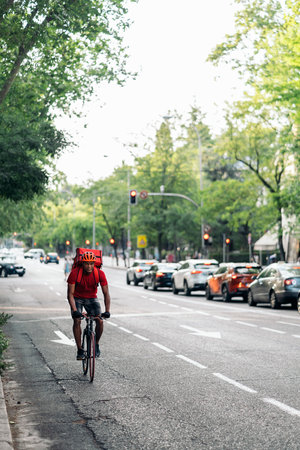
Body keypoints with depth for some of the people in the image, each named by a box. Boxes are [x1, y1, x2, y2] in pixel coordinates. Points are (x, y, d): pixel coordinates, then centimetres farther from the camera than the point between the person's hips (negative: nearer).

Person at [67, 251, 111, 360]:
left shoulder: (100, 274, -22)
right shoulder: (75, 273, -26)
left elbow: (106, 293, -20)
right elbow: (70, 294, -24)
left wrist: (107, 311, -31)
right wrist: (74, 310, -36)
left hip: (92, 298, 1)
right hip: (77, 298, -1)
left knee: (100, 321, -16)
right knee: (77, 321, -21)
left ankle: (96, 344, 8)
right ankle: (80, 350, -10)